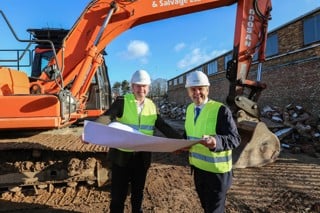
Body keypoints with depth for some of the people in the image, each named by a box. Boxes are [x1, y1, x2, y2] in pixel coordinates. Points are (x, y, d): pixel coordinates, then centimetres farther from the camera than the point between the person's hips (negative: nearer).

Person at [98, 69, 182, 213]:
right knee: (118, 194, 9)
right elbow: (106, 118, -21)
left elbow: (164, 127, 1)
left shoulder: (151, 106, 3)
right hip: (121, 155, -3)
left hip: (142, 157, 3)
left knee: (138, 193, 20)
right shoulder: (122, 101, -8)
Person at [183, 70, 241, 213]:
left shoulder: (221, 110, -19)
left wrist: (216, 142, -43)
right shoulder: (190, 109, 4)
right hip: (197, 167, 7)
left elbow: (235, 138, -24)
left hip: (217, 170, -6)